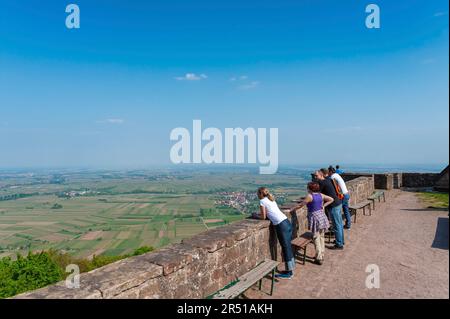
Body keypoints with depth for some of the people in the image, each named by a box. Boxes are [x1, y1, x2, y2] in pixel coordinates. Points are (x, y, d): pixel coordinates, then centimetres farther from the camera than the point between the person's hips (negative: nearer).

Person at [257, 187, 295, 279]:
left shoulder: (262, 201, -3)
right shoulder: (271, 199, 19)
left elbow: (263, 217, -1)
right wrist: (260, 213, 21)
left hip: (281, 225, -8)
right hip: (287, 222, 8)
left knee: (286, 248, 0)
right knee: (287, 247, 15)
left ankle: (289, 272, 10)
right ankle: (290, 268, 25)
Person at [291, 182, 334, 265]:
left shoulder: (309, 196, -15)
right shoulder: (321, 195, 4)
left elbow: (300, 205, -11)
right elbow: (331, 199, 15)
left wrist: (292, 209, 1)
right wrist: (323, 206, 12)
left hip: (314, 218, -7)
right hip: (322, 216, 7)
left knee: (316, 238, 1)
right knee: (322, 237, 16)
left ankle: (319, 258, 7)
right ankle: (321, 255, 27)